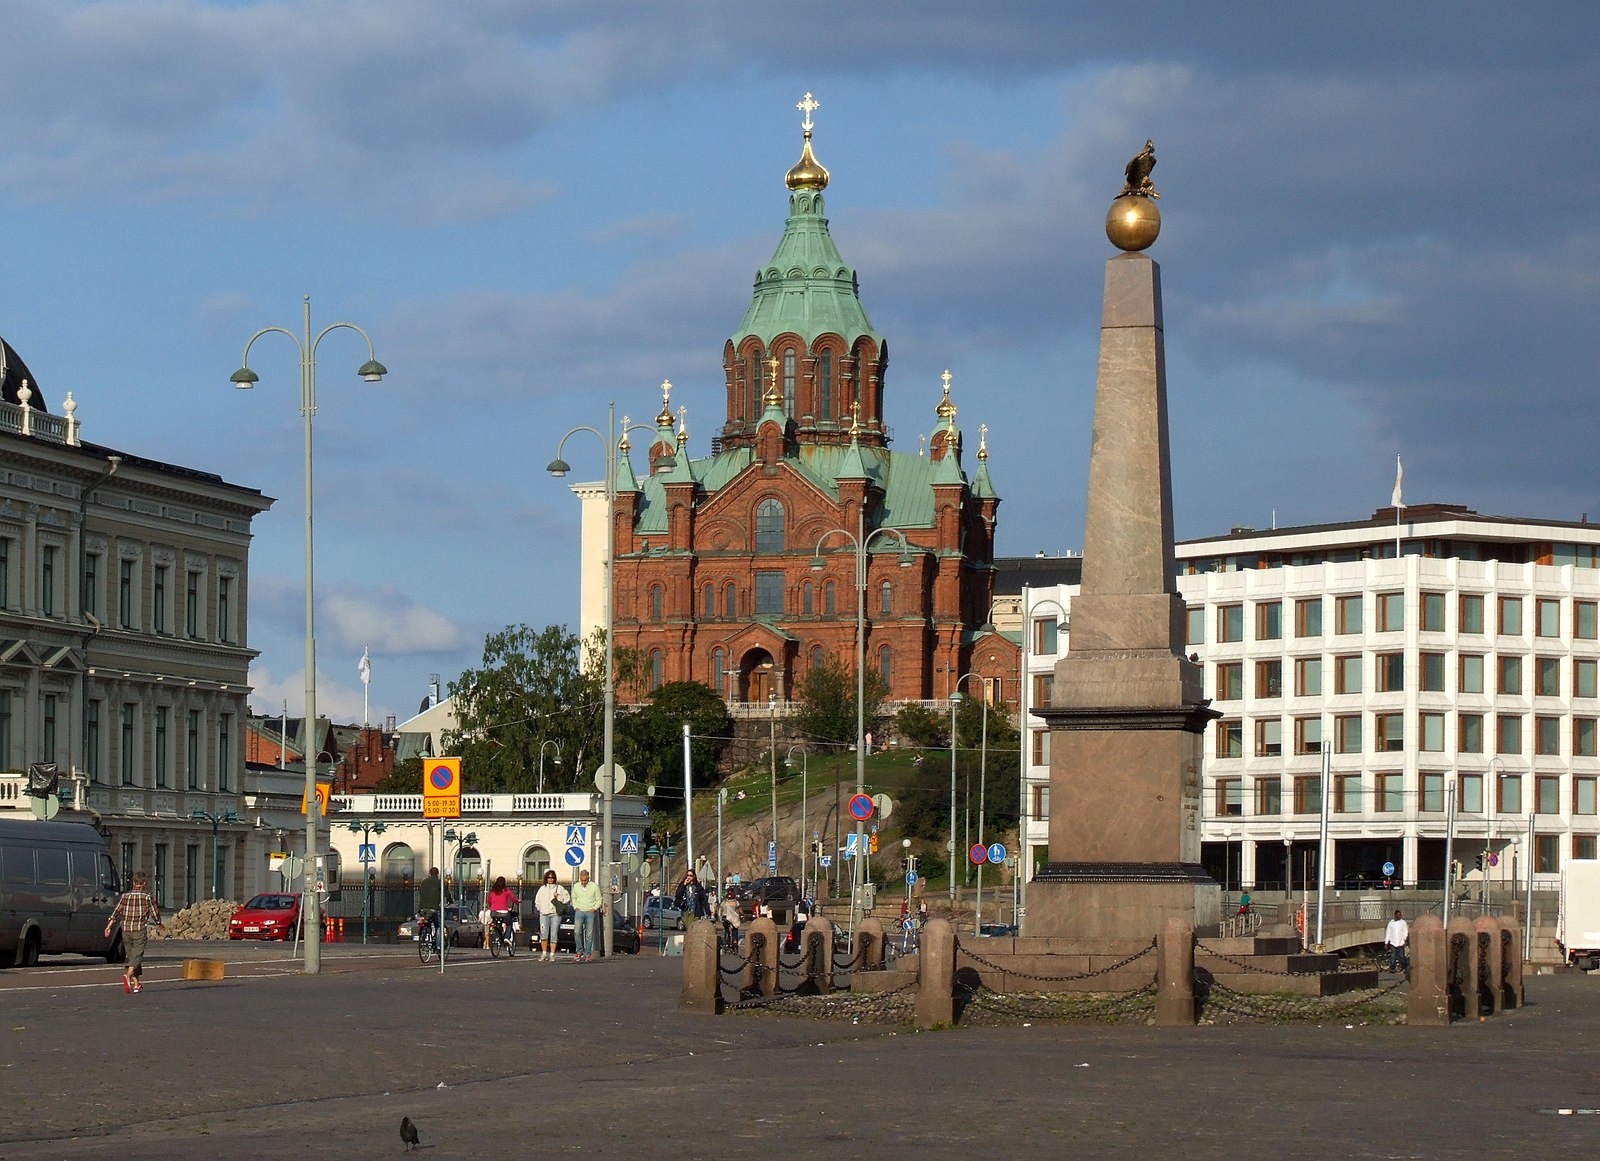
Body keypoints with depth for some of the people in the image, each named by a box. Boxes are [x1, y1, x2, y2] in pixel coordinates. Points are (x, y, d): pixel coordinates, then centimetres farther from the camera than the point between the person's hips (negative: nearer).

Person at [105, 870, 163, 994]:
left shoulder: (125, 896, 7)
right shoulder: (147, 896, -1)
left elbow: (116, 912, 0)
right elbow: (155, 913, 3)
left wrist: (109, 926, -1)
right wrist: (159, 923, 22)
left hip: (126, 930, 3)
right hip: (140, 930, -3)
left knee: (131, 956, 14)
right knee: (137, 956, -8)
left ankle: (136, 984, 17)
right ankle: (128, 975, -34)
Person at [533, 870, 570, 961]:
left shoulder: (559, 888, 7)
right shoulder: (542, 888, 15)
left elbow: (567, 897, 3)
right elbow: (537, 900, 19)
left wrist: (558, 896, -8)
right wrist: (540, 908, 8)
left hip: (555, 914, -2)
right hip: (544, 914, 2)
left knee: (553, 935, -3)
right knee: (543, 934, -7)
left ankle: (552, 954, 2)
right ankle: (544, 953, 6)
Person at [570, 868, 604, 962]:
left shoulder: (594, 886, 0)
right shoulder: (576, 887, 7)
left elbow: (599, 899, 6)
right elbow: (574, 898, 20)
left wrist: (594, 908, -6)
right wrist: (575, 907, 5)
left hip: (590, 912, -1)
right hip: (579, 912, 1)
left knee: (589, 934, -2)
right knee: (577, 932, -13)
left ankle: (588, 954, 1)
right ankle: (580, 951, 0)